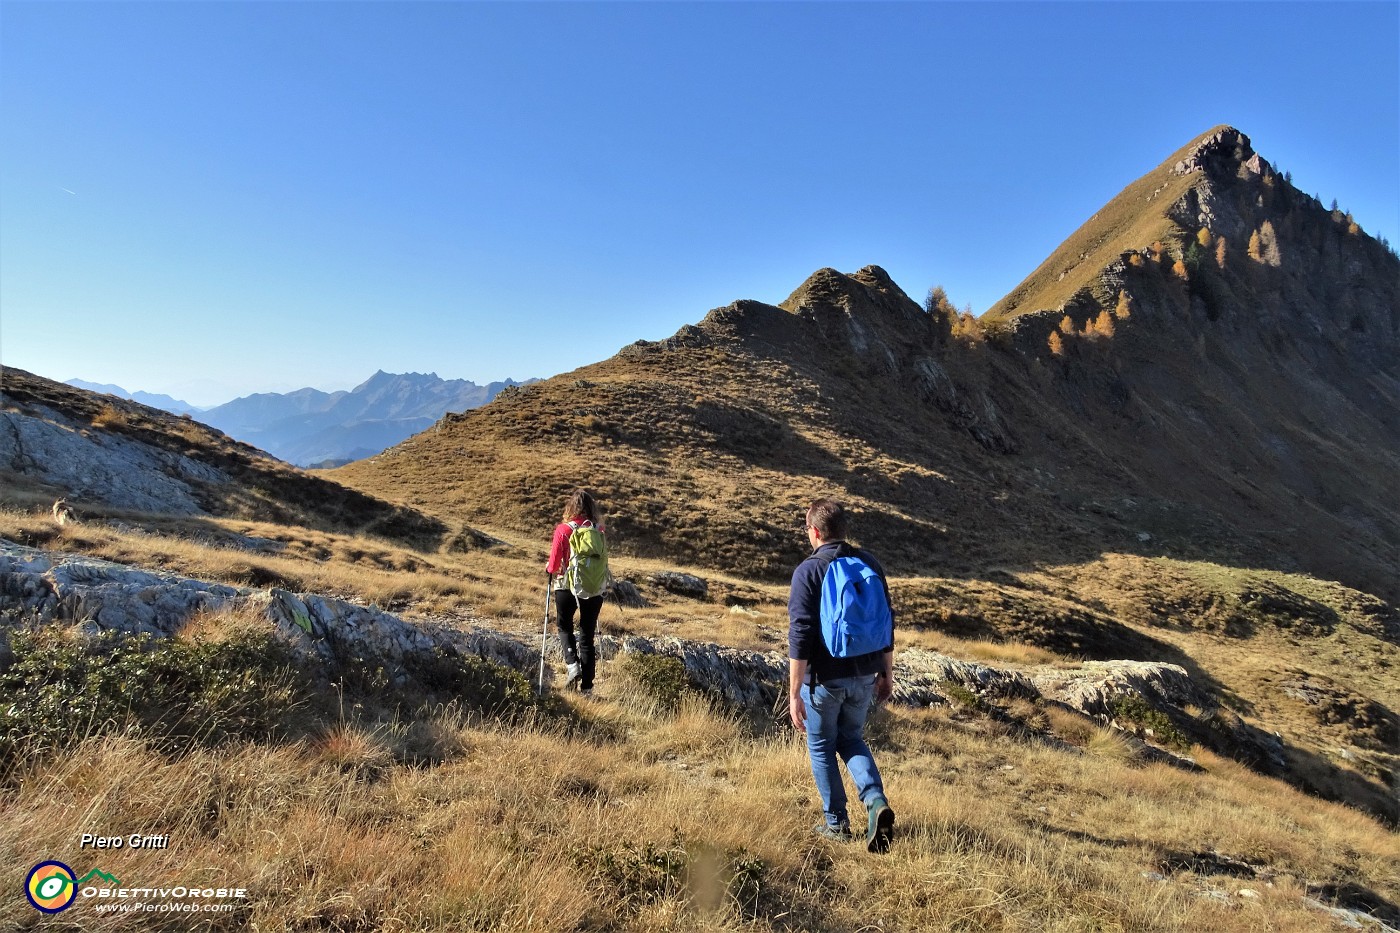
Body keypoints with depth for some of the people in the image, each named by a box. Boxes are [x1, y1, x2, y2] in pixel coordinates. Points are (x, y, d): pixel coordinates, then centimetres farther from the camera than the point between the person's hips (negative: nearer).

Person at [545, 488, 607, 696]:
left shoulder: (563, 530, -11)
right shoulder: (599, 530, -4)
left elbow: (554, 562, -6)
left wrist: (550, 570, 15)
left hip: (567, 586, -2)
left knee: (565, 627, 22)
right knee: (587, 634, 11)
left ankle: (573, 666, 0)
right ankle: (587, 685, 12)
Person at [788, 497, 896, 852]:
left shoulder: (808, 571, -16)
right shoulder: (869, 563, 0)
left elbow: (800, 635, -19)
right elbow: (887, 623, 5)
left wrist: (794, 693, -15)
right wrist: (886, 673, 16)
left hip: (823, 678, -5)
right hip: (864, 677, 5)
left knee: (821, 747, 16)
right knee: (851, 740, 24)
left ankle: (836, 824, 25)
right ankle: (876, 801, 4)